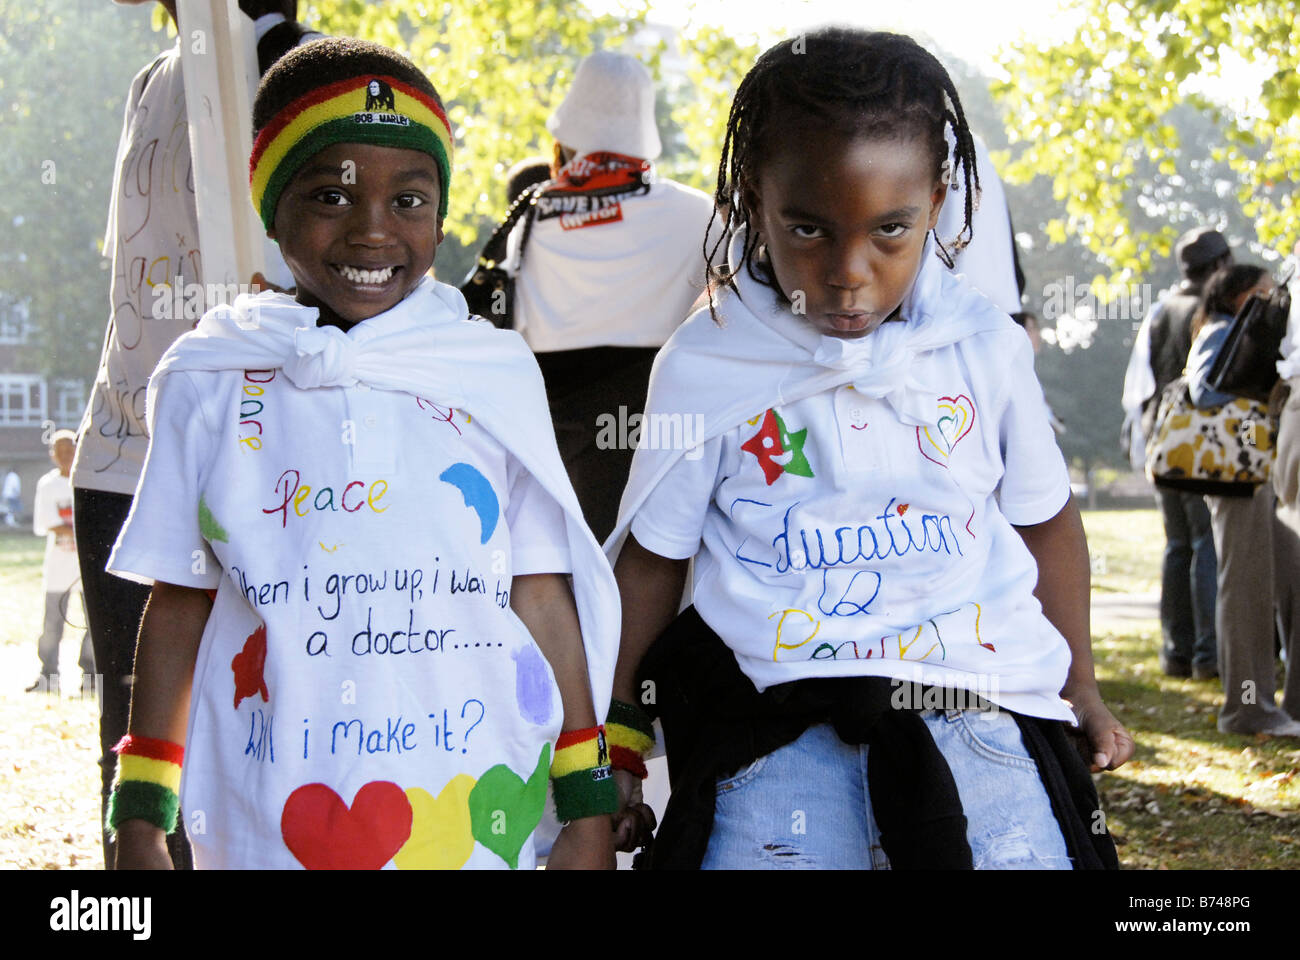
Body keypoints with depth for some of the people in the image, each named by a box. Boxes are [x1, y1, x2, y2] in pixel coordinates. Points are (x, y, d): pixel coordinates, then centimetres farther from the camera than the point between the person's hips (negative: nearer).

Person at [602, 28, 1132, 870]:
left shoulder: (987, 348, 5)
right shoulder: (706, 365, 1)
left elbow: (1047, 522, 18)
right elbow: (651, 556, 9)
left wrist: (1081, 691, 26)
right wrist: (616, 737, 12)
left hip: (975, 705, 1)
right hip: (777, 718, -1)